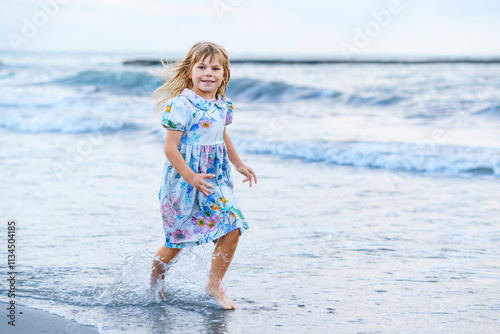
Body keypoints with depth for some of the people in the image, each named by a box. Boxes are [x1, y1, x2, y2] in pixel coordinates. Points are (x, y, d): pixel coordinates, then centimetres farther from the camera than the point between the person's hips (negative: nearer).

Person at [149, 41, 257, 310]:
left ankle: (214, 285, 9)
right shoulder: (181, 105, -18)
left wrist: (238, 164, 29)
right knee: (177, 241, 6)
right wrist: (191, 177, -23)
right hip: (183, 181, -6)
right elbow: (170, 148, -19)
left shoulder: (222, 105, 5)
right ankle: (153, 285, 31)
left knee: (232, 229, -6)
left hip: (215, 180, 6)